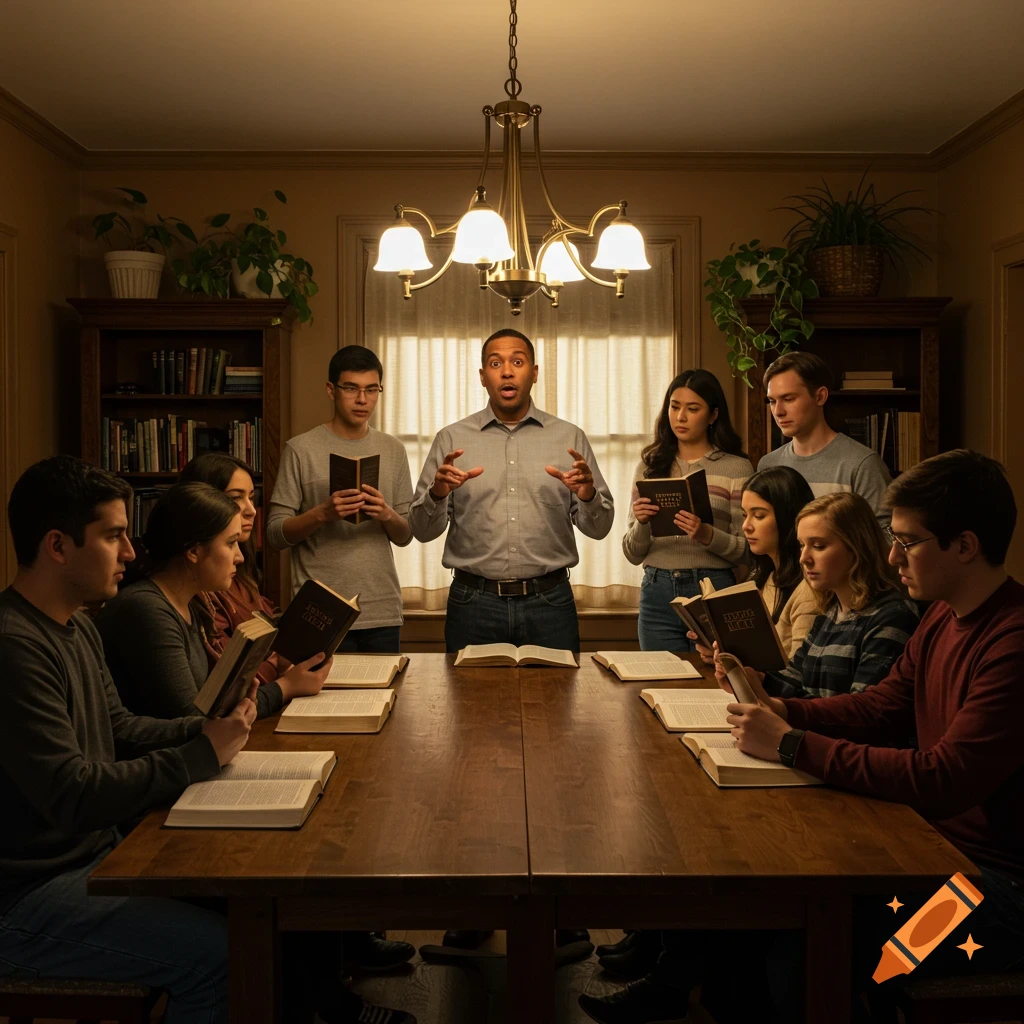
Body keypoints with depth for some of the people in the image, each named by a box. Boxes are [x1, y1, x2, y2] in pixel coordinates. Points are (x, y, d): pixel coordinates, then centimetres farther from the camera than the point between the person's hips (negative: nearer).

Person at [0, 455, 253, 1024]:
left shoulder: (77, 627, 8)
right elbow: (74, 798, -27)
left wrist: (207, 729, -2)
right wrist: (202, 755, -20)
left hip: (96, 852, 10)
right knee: (221, 953, -20)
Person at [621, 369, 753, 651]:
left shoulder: (736, 467, 1)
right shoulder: (649, 466, 9)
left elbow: (745, 551, -3)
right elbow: (633, 554, 8)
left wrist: (707, 535, -20)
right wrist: (641, 523, -12)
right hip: (658, 594, 2)